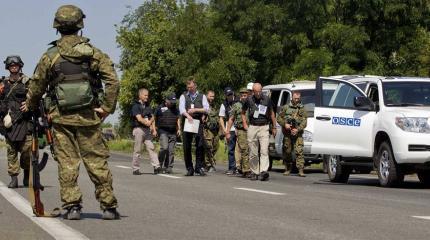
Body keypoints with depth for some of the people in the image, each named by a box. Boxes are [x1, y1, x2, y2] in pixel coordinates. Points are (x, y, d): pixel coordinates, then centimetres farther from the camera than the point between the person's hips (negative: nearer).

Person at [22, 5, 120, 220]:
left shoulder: (50, 56, -1)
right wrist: (107, 108, -4)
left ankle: (72, 206, 1)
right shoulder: (93, 53, 0)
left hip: (61, 117, 0)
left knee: (67, 163, 5)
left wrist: (30, 105, 24)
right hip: (88, 117, 0)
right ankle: (108, 206, 5)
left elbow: (37, 86, 6)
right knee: (97, 162, 4)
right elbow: (113, 81, -9)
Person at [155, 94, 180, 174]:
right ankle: (160, 165, -4)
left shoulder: (175, 109, 16)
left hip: (173, 132, 4)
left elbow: (178, 119, 15)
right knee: (164, 147, -19)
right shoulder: (160, 108, 4)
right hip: (163, 131, -4)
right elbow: (155, 119, 9)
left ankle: (169, 168, 2)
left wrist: (179, 129, 3)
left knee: (171, 151, -1)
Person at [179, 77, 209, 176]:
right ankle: (189, 169, 6)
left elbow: (206, 109, 2)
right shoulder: (183, 96, 12)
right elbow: (181, 109, -5)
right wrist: (188, 116, -24)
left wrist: (195, 110, -11)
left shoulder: (202, 96, 12)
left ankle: (199, 167, -6)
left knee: (200, 145, -10)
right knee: (187, 147, 0)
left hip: (198, 123, -1)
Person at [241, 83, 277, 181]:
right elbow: (243, 113, 20)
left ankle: (264, 171, -26)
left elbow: (271, 113, 16)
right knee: (253, 153, 3)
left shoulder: (267, 99, 3)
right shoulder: (249, 100, 3)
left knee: (264, 150, -15)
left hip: (264, 127, -1)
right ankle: (255, 172, 12)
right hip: (252, 127, 1)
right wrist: (245, 124, 9)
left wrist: (274, 127, 18)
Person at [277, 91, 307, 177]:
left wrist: (298, 129, -15)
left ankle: (301, 170, -16)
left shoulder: (302, 109, 7)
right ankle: (288, 169, 19)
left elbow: (304, 122, 0)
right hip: (287, 134, 1)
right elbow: (279, 118, 9)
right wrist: (284, 124, -10)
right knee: (287, 151, 6)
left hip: (297, 134, -1)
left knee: (299, 151, -12)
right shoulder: (286, 107, 9)